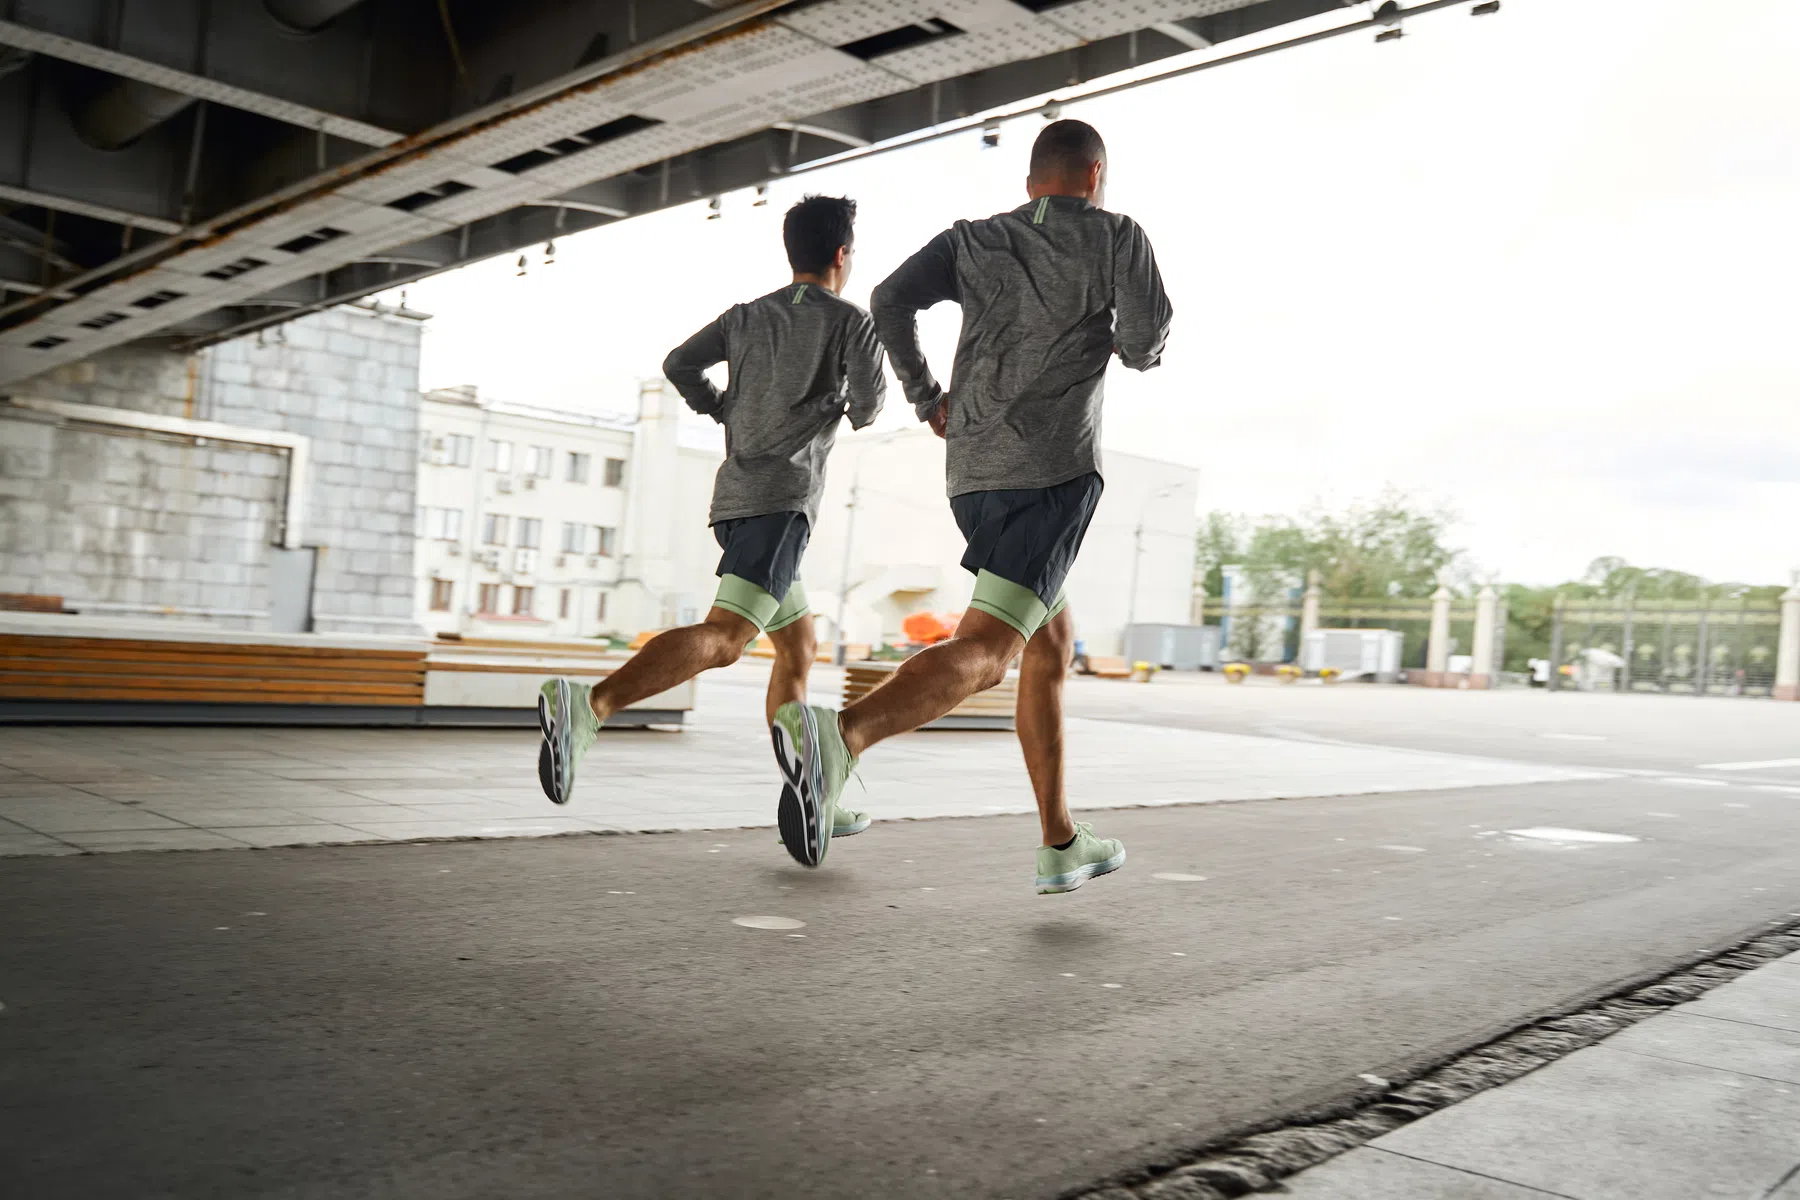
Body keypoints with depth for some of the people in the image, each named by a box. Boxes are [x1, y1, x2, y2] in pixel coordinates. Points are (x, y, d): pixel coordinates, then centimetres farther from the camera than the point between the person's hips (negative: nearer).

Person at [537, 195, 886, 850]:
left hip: (735, 495, 8)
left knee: (798, 647, 15)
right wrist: (857, 409, 15)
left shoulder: (747, 316, 19)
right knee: (722, 637, -22)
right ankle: (586, 704, -41)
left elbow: (679, 365, 12)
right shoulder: (849, 320, 3)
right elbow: (865, 400, -8)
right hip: (781, 500, -8)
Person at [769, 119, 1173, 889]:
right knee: (981, 651, -18)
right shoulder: (1117, 236, 8)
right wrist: (1137, 350, 18)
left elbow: (891, 301, 2)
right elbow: (1145, 338, -6)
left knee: (1052, 641, 19)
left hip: (973, 476, 6)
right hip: (1054, 471, -6)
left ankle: (1061, 843, 21)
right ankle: (841, 736, -45)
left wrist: (927, 398, 14)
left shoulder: (973, 238, 18)